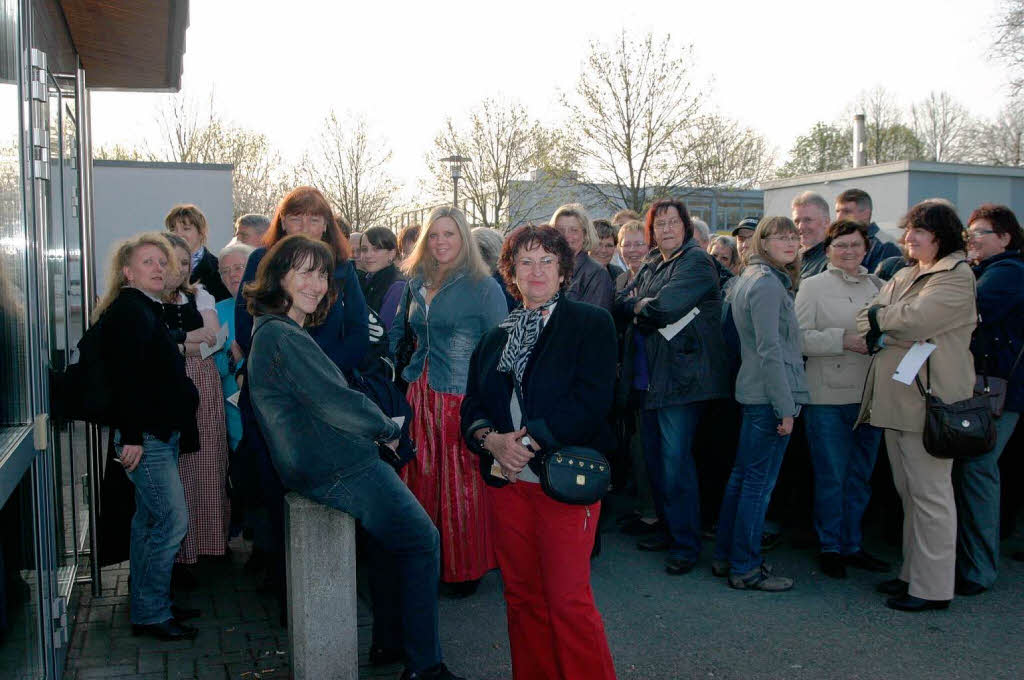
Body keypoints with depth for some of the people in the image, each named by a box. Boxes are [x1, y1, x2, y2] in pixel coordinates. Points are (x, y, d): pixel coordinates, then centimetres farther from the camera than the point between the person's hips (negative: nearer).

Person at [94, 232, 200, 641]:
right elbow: (123, 375, -22)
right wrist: (131, 436, -25)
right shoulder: (128, 310, -13)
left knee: (150, 520, 15)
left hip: (160, 433, 10)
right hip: (144, 435, -10)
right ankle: (151, 614, 2)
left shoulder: (148, 310, 18)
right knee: (173, 519, -9)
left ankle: (148, 607, 26)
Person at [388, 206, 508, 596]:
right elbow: (398, 332, 24)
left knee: (461, 486, 2)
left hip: (462, 398, -5)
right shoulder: (417, 284, 12)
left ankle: (466, 567, 18)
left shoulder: (483, 286, -6)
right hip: (420, 395, 6)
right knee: (420, 480, 8)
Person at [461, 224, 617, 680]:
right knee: (521, 596, 12)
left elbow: (591, 402, -12)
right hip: (506, 479, 5)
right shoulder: (496, 337, 15)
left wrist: (530, 439, -17)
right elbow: (472, 406, 12)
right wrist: (492, 439, -10)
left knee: (568, 600, -4)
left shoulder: (591, 325, -1)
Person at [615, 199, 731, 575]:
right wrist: (645, 304, -5)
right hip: (651, 377, 9)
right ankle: (667, 528, 28)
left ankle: (686, 544, 4)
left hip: (682, 377, -8)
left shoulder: (696, 261, -9)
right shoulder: (651, 264, 18)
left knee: (675, 461, -8)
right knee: (656, 458, 14)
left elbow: (665, 307, -22)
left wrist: (640, 306, -4)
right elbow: (620, 304, 12)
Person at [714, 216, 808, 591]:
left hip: (752, 392, 10)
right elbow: (770, 350, -19)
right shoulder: (767, 283, -14)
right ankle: (745, 568, 4)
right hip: (768, 395, -10)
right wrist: (785, 406, -18)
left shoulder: (747, 278, 17)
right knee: (759, 483, -4)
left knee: (742, 476, 15)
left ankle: (725, 557, 24)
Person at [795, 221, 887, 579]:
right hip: (828, 398, -5)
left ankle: (852, 545, 25)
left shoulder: (877, 285, 13)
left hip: (868, 395, 5)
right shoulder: (812, 286, -1)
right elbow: (799, 338, -9)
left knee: (860, 476, 12)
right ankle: (830, 547, 16)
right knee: (831, 477, 2)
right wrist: (843, 339, -18)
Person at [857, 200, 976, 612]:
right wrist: (885, 331, -7)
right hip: (897, 396, 9)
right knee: (909, 492, 15)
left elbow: (916, 318, -20)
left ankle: (933, 587, 6)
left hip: (928, 399, -9)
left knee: (930, 493, -3)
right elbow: (875, 313, 12)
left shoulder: (956, 276, -8)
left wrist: (879, 319, -4)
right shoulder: (906, 275, 20)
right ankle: (913, 573, 25)